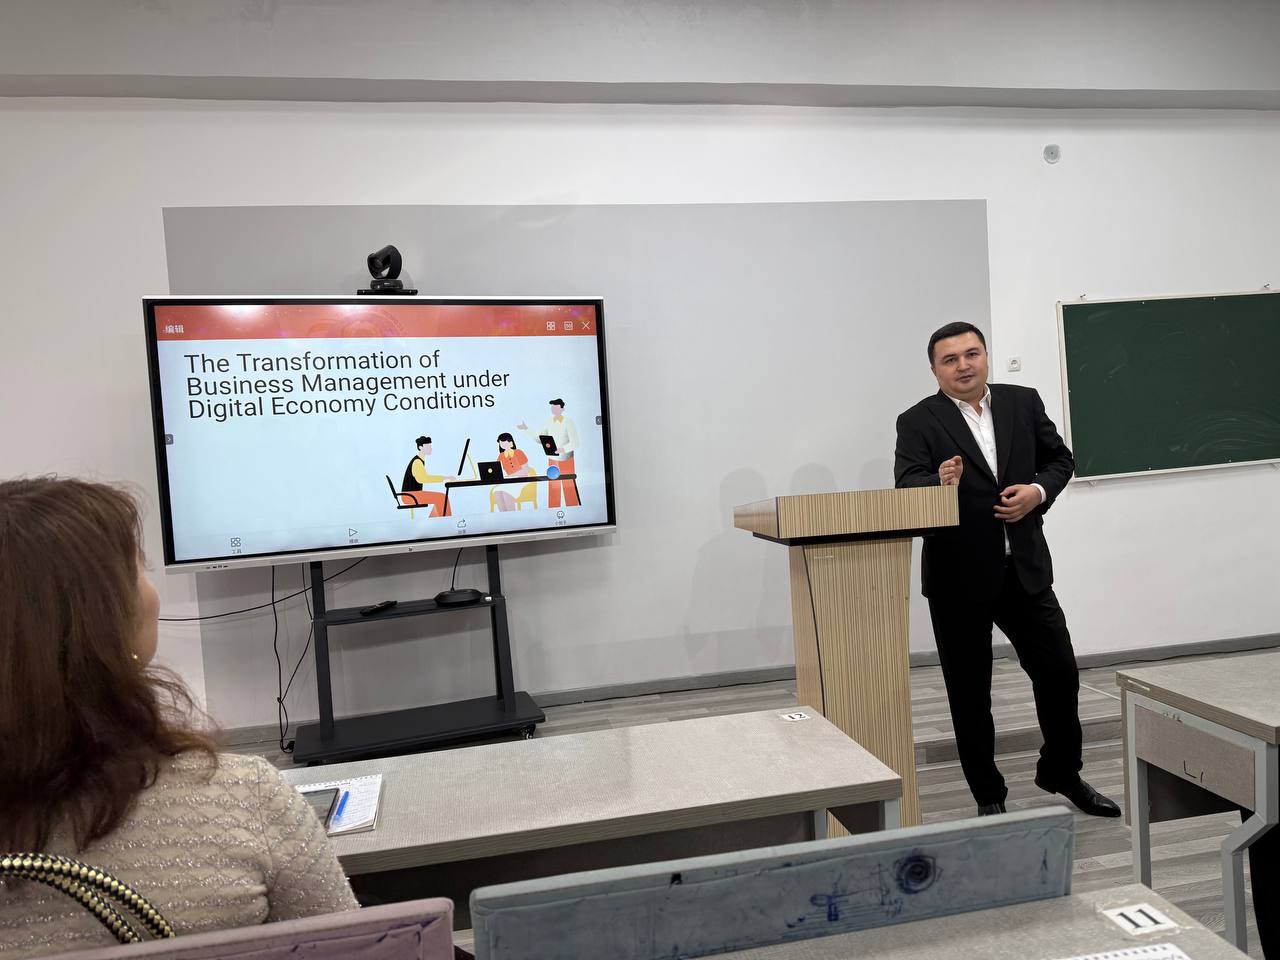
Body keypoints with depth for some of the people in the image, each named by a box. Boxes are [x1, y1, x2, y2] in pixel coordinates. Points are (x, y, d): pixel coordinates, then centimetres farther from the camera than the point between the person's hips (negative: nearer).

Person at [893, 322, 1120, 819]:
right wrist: (940, 484, -39)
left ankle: (1062, 773, 37)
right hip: (958, 575, -3)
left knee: (1060, 673, 11)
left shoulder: (1023, 402, 7)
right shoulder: (917, 422, -6)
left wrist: (1039, 490, -7)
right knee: (969, 691, 8)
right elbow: (907, 485, -17)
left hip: (1024, 567, 3)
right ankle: (989, 797, 26)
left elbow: (1060, 458, 13)